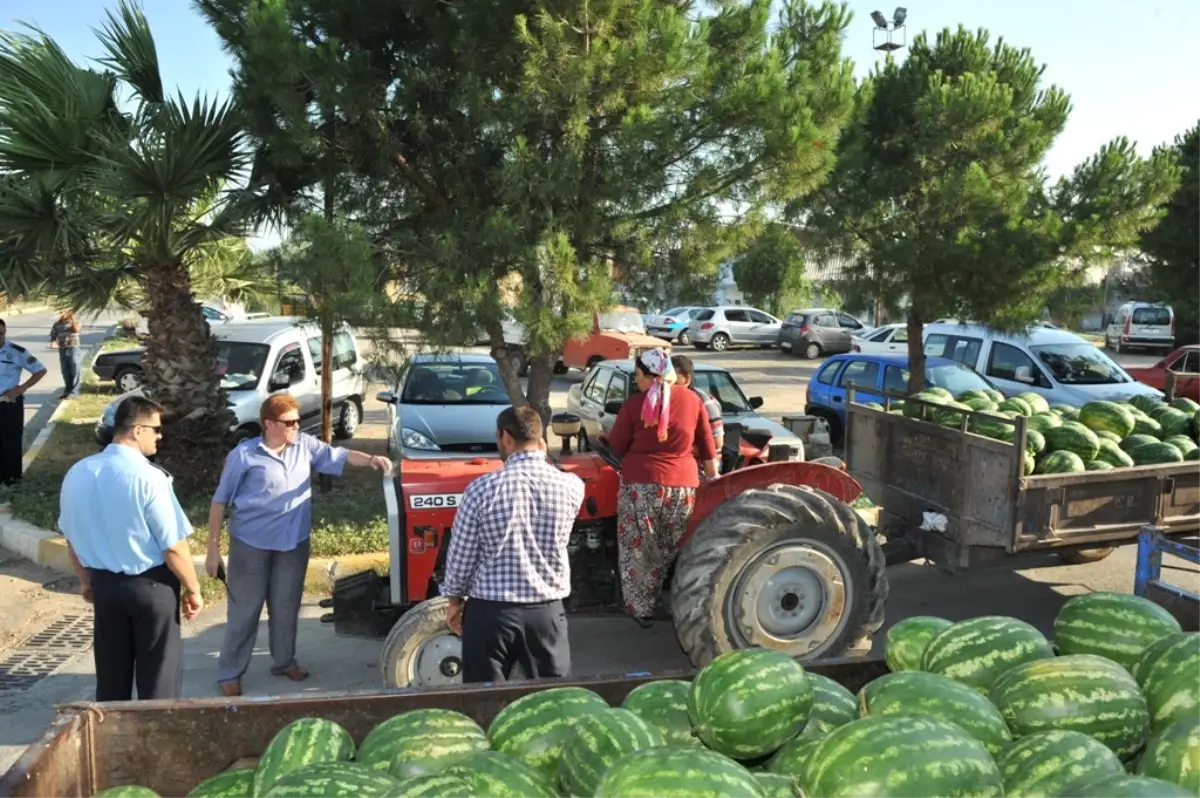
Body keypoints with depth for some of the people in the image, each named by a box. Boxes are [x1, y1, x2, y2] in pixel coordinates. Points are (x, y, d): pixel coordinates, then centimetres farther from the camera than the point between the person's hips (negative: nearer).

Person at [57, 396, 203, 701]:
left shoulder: (77, 474, -3)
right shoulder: (149, 478, -23)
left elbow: (71, 538, 9)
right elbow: (174, 547, -19)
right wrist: (193, 589, -5)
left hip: (104, 584, 6)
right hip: (151, 586, -6)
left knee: (111, 673, 19)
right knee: (158, 676, 9)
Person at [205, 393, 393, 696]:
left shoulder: (305, 445, 0)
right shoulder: (244, 455, -12)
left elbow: (339, 456, -4)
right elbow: (220, 501, -7)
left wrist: (371, 459, -26)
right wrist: (213, 548, -8)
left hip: (294, 543, 4)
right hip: (251, 544, -4)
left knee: (286, 607, 17)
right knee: (244, 611, 6)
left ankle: (285, 661, 35)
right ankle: (229, 673, 19)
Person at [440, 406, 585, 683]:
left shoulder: (482, 489, -14)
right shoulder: (571, 486, -8)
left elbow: (461, 554, -5)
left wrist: (455, 599, 10)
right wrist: (542, 459, 21)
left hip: (490, 611, -2)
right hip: (546, 611, 2)